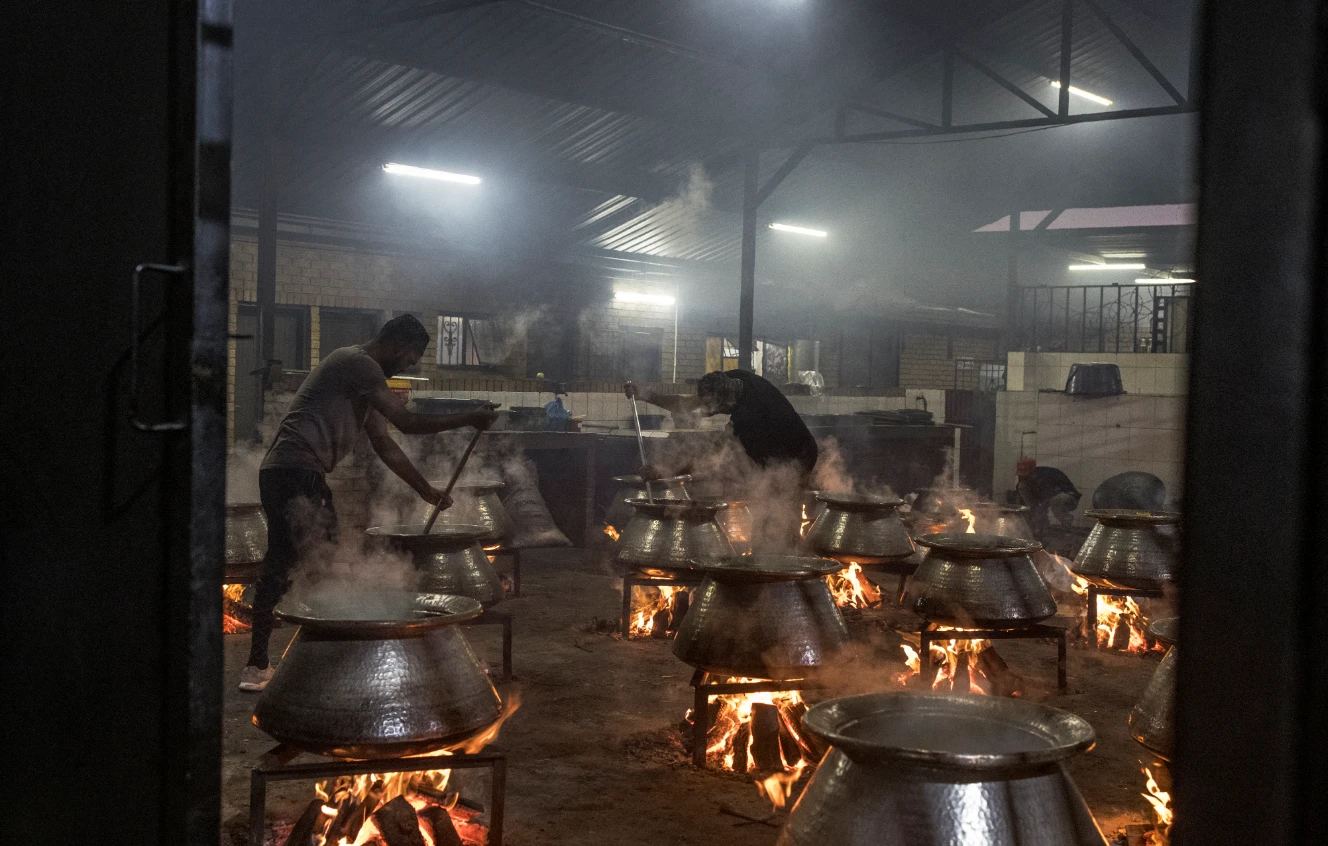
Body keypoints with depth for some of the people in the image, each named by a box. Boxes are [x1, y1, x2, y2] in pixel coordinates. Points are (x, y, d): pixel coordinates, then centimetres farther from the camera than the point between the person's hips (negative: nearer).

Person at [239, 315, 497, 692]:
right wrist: (470, 419, -5)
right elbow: (408, 421, -13)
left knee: (280, 567, 13)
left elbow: (384, 444, 29)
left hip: (282, 473, 11)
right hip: (297, 472, -11)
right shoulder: (358, 363, -8)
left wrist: (426, 489, 30)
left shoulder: (364, 377, 24)